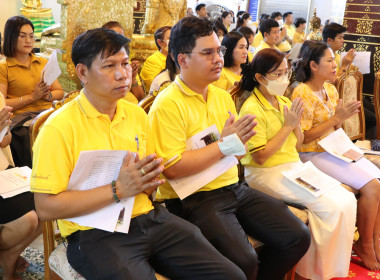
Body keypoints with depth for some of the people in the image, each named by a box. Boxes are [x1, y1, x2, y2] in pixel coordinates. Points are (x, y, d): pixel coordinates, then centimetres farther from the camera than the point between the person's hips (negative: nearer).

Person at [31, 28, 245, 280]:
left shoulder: (137, 114, 10)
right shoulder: (59, 127, -10)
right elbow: (45, 207, -13)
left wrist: (149, 179, -4)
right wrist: (118, 190, -19)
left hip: (149, 218, 5)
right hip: (96, 234, -5)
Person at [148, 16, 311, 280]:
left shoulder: (223, 96, 13)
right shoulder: (167, 104, -12)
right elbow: (172, 168, -19)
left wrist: (239, 137, -2)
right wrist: (223, 145, -15)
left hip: (234, 187, 8)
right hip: (193, 199, -7)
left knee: (298, 236, -1)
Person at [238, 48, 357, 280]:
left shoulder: (284, 102, 10)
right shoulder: (252, 109, -14)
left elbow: (298, 145, 15)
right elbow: (260, 157, -18)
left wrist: (297, 123, -5)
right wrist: (288, 126, -15)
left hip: (294, 166, 8)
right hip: (266, 173, -8)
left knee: (347, 200, -7)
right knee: (331, 205, -19)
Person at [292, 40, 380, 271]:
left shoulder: (331, 90, 9)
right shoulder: (303, 93, -15)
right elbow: (304, 137, -18)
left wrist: (343, 116, -5)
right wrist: (337, 117, -19)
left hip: (333, 149, 8)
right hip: (313, 155, -8)